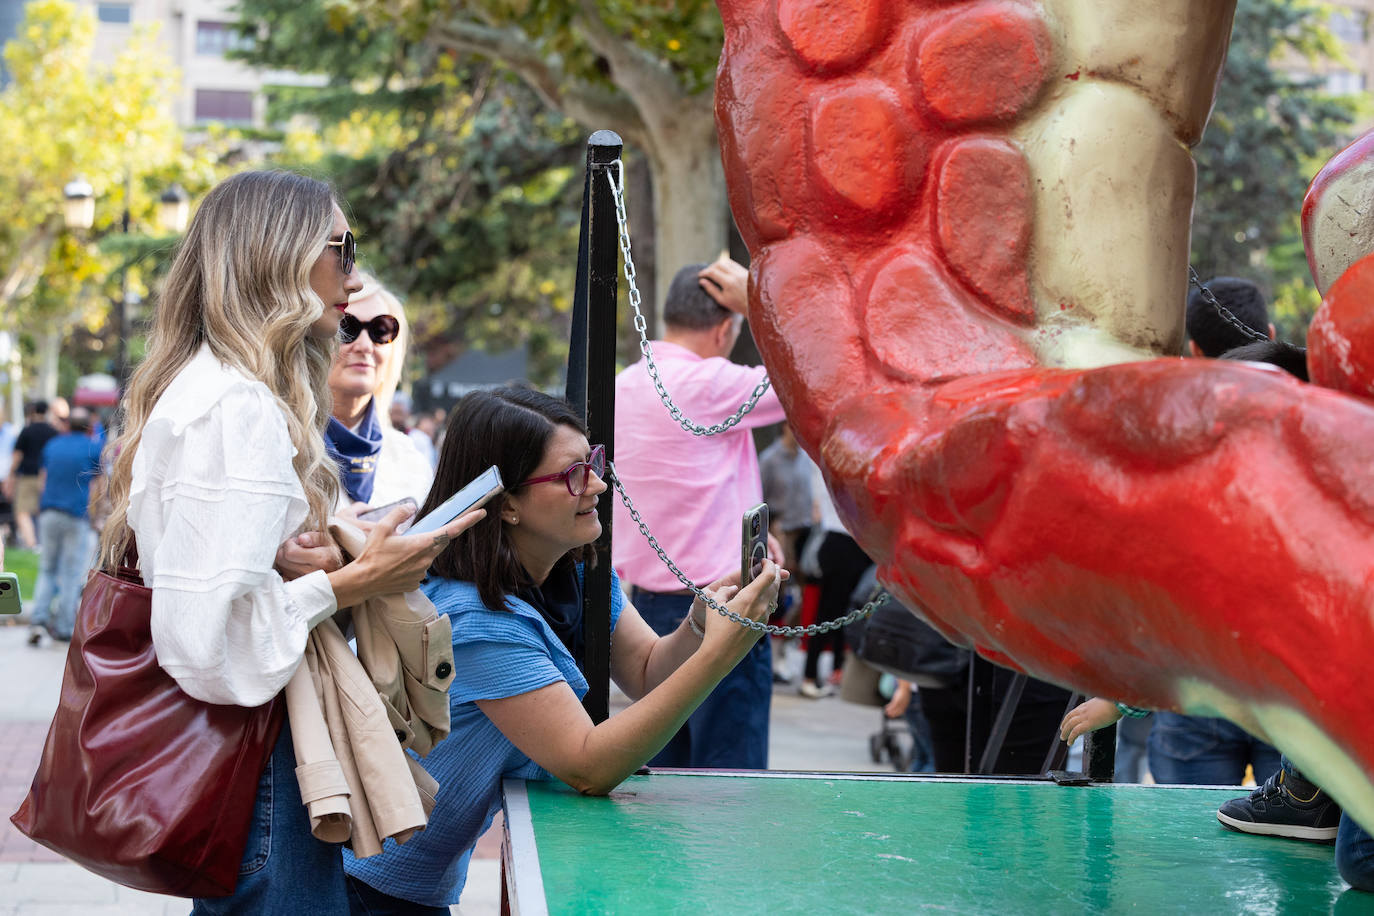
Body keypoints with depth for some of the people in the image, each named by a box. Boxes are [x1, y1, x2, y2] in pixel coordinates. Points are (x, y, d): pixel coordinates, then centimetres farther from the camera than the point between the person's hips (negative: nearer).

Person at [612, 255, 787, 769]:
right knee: (730, 780, -3)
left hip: (648, 604, 8)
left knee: (662, 773, 14)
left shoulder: (624, 386, 10)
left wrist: (745, 532, 20)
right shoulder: (706, 383, -16)